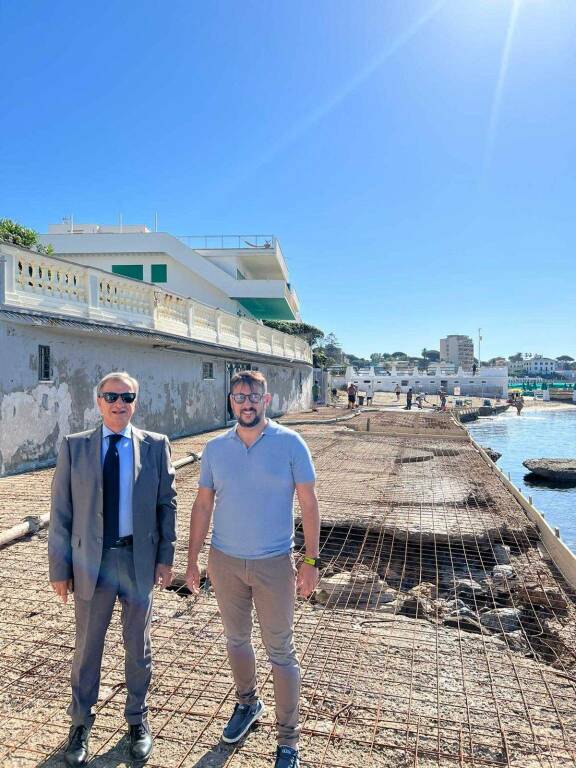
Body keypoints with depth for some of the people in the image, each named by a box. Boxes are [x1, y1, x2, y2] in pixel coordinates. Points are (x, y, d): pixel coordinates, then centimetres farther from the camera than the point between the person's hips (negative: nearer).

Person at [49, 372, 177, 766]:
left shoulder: (156, 446, -3)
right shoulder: (74, 447, -3)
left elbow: (167, 504, 0)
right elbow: (61, 511, -2)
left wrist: (166, 556, -2)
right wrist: (59, 567, -2)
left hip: (140, 559, 0)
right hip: (92, 560, 0)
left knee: (138, 646, 16)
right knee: (87, 646, 17)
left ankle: (138, 718, 39)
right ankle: (81, 724, 41)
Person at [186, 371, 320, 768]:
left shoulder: (290, 443, -11)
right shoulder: (215, 448, -2)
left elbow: (309, 504, -8)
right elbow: (203, 505, 4)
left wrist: (311, 561, -10)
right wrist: (193, 560, 3)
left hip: (274, 563, -3)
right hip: (225, 561, 3)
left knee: (281, 652, 8)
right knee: (236, 640, 21)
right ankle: (247, 703, 48)